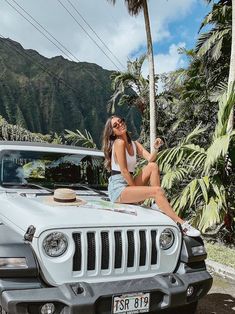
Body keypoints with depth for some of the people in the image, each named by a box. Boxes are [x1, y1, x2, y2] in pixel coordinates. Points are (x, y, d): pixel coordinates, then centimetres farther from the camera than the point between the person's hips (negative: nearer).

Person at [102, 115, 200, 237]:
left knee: (153, 166, -6)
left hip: (129, 185, 8)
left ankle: (159, 204, -11)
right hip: (118, 189, -8)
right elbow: (124, 171, -15)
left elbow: (150, 159, -1)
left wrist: (156, 148, -19)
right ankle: (181, 224, -22)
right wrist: (136, 188, -12)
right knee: (157, 190, -21)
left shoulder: (134, 144, 13)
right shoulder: (119, 143, -10)